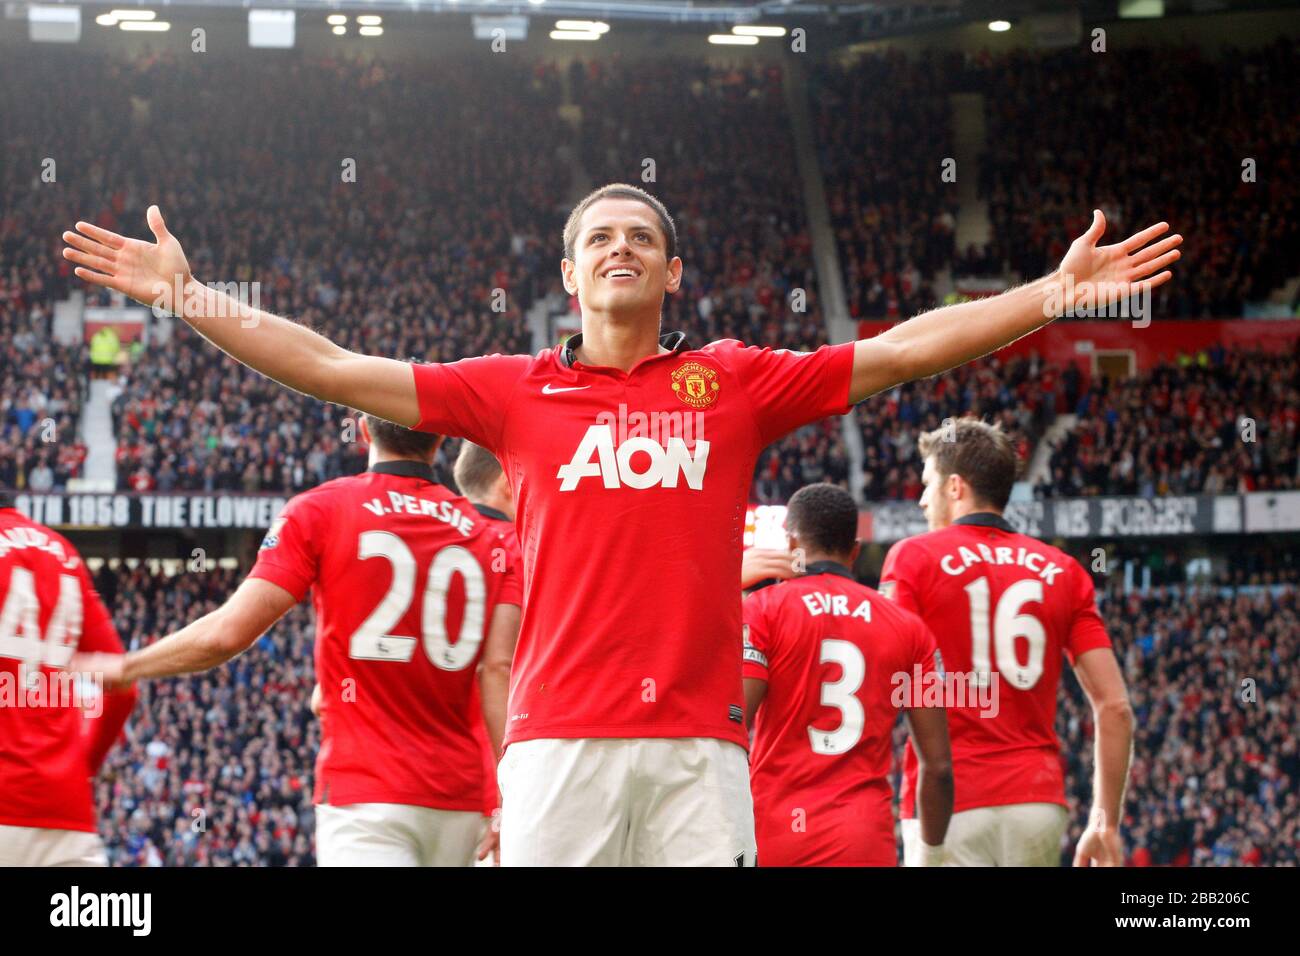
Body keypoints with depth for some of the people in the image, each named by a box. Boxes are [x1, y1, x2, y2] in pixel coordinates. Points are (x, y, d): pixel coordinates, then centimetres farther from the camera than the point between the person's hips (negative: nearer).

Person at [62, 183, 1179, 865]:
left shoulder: (735, 381, 13)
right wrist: (186, 296, 10)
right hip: (558, 734, 0)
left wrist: (1058, 293, 6)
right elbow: (334, 369, 13)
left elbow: (901, 350, 12)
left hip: (698, 740, 0)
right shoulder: (515, 389, 13)